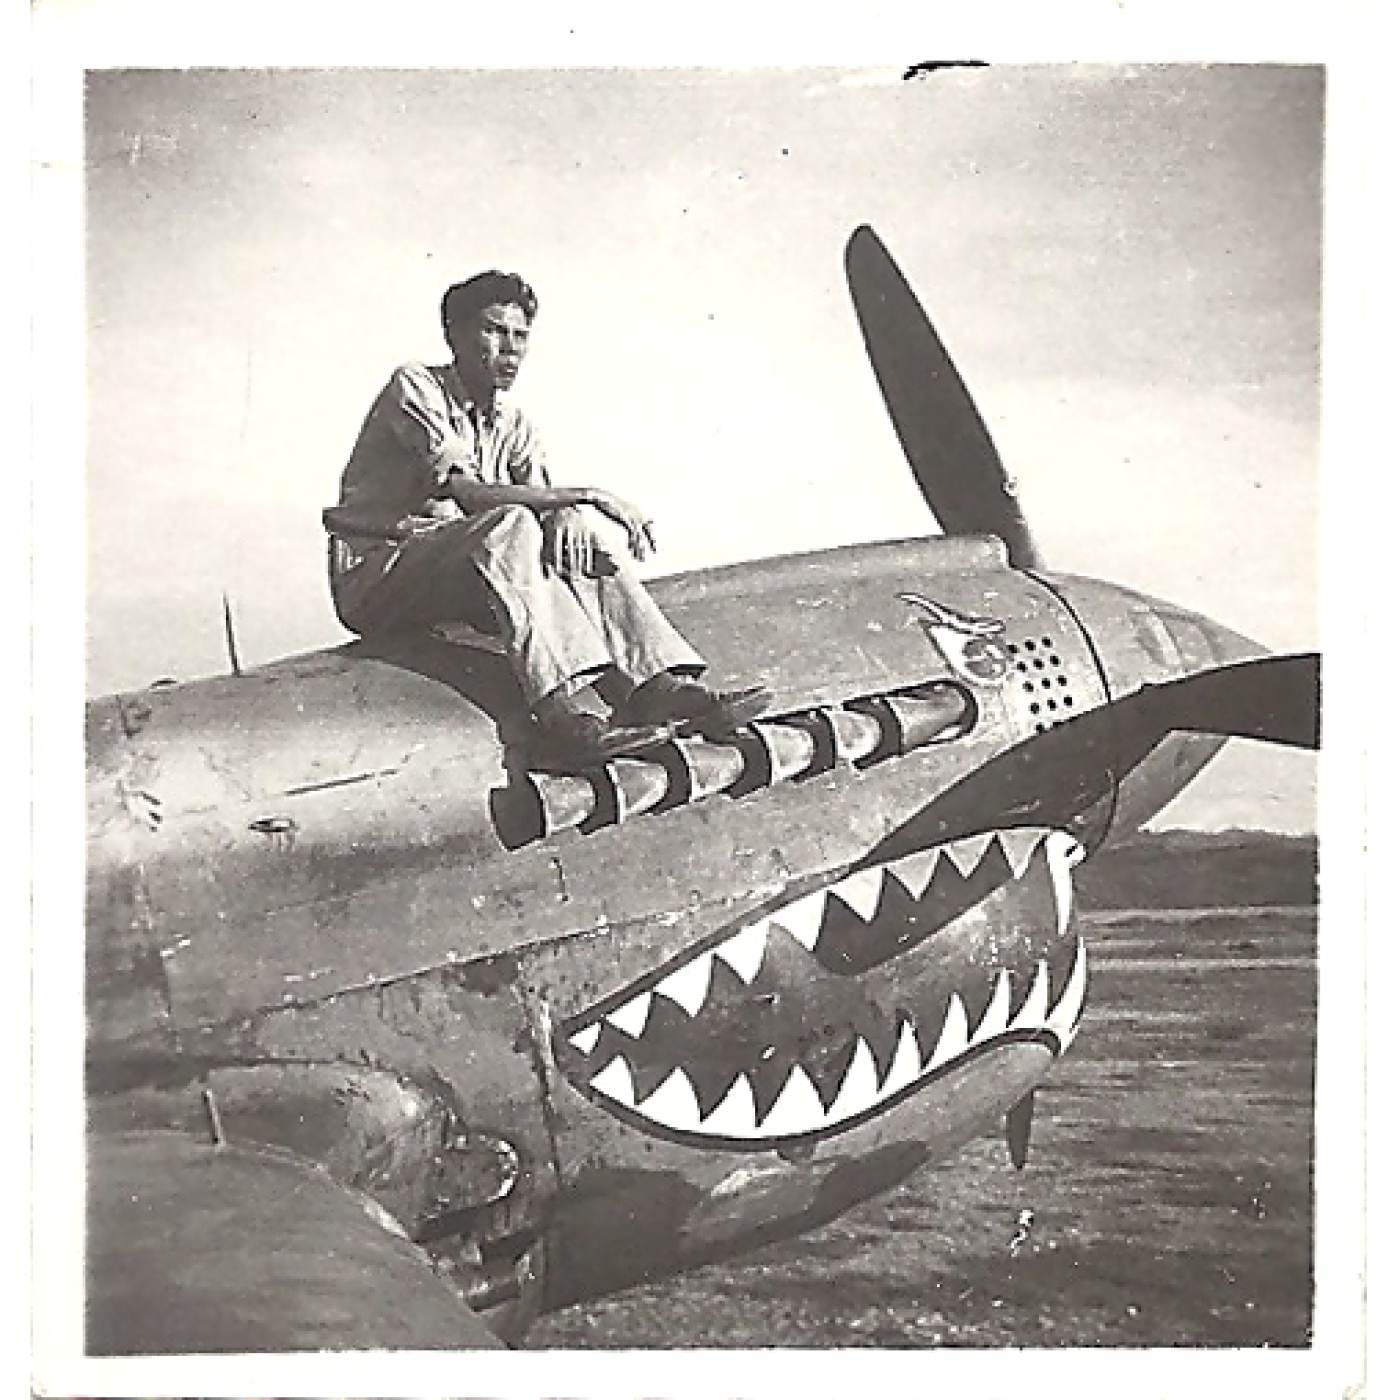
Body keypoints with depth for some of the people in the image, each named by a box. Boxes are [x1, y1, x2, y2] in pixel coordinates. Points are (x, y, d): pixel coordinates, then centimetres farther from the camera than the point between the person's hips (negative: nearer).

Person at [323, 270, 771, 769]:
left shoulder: (511, 422, 14)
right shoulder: (414, 387, -10)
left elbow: (544, 498, -1)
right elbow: (466, 493, -24)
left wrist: (568, 514, -27)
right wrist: (587, 495, -26)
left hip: (464, 577, 7)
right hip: (375, 574, -7)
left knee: (577, 534, -13)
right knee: (510, 525, -32)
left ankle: (667, 688, -29)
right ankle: (571, 713, -49)